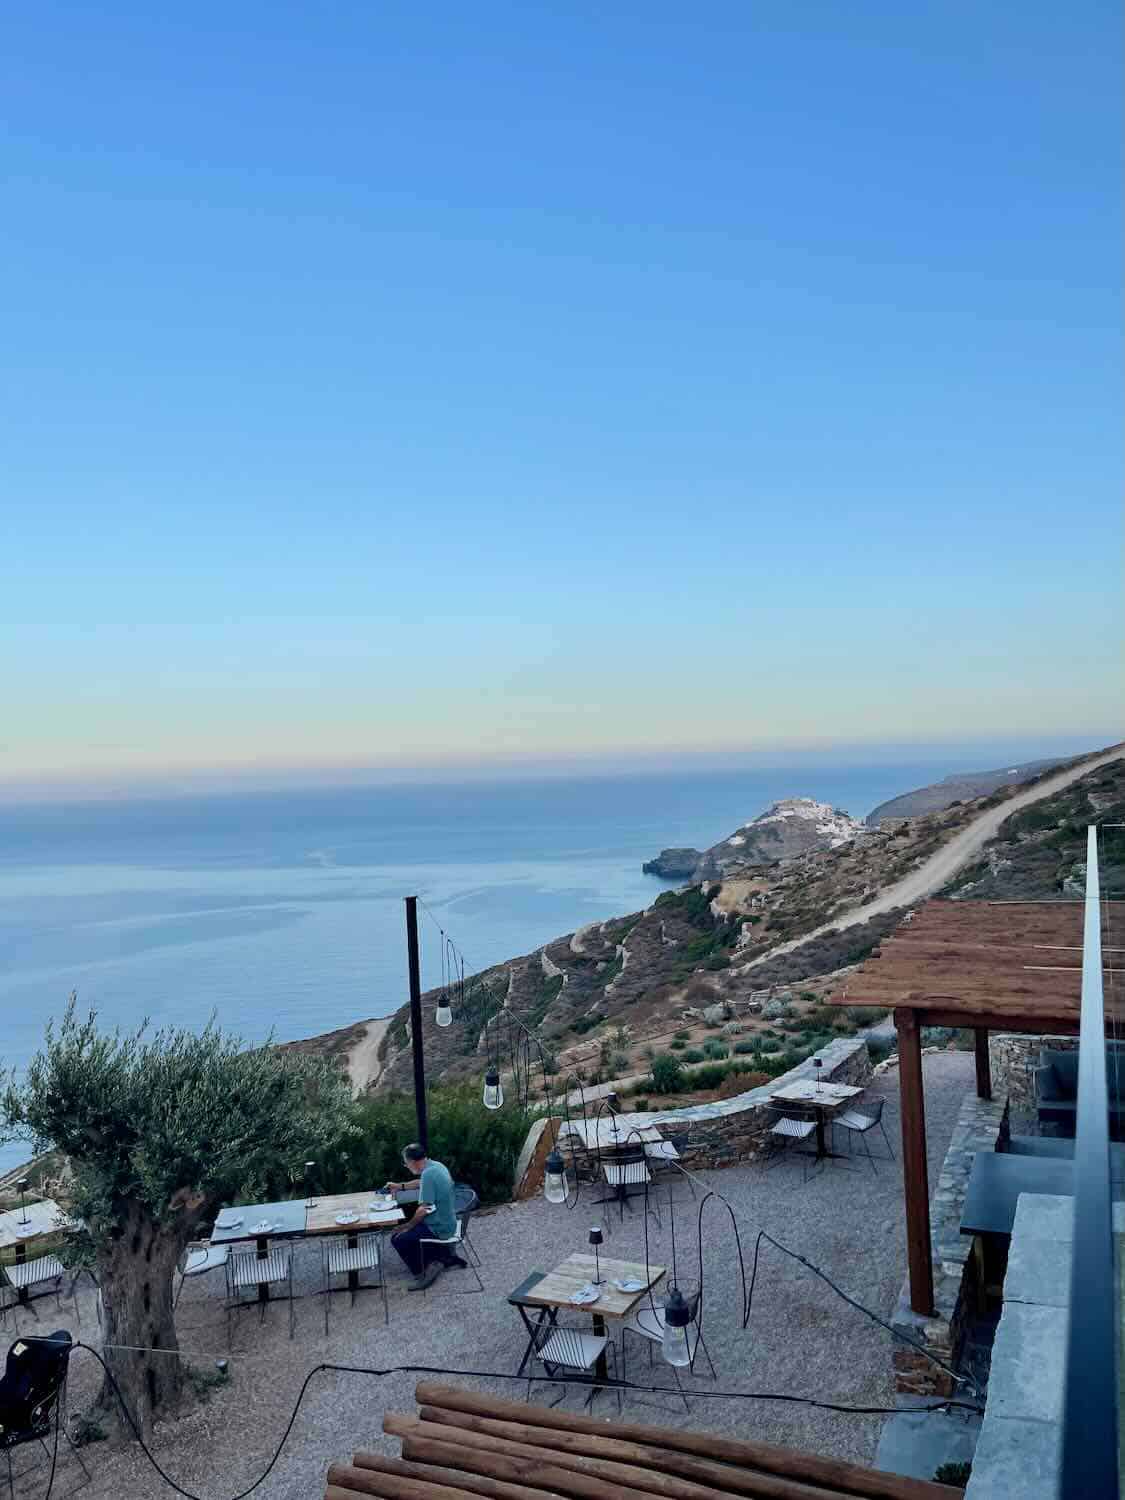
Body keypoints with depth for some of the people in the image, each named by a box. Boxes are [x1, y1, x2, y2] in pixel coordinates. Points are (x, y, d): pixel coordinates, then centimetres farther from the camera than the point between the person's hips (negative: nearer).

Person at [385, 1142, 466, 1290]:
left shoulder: (428, 1173, -26)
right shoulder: (436, 1165, 3)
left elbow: (424, 1209, -25)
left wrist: (407, 1226, -11)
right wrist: (400, 1186, 26)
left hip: (439, 1228, -9)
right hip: (447, 1223, 9)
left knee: (398, 1239, -7)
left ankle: (422, 1273, 1)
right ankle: (446, 1256, 19)